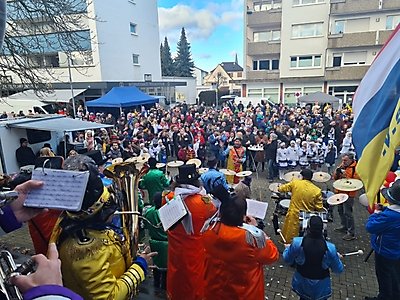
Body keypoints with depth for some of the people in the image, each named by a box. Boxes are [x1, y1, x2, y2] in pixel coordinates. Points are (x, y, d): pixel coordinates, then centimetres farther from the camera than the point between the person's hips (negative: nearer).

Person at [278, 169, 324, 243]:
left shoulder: (295, 183, -11)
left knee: (289, 238, 19)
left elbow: (280, 189, -2)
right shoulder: (317, 191, -11)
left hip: (293, 216, 0)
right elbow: (319, 208, -7)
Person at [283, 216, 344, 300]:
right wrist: (337, 257, 9)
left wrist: (287, 248, 11)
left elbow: (287, 259, -10)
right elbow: (338, 269, -11)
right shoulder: (330, 248, -28)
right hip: (320, 285, 0)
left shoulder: (297, 243, -28)